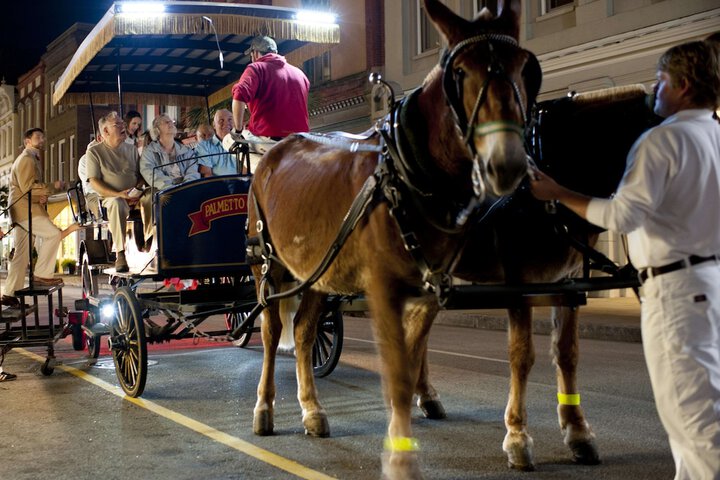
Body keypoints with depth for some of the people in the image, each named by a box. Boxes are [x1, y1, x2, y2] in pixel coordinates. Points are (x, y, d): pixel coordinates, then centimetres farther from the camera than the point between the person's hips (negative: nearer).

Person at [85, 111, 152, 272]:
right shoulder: (95, 151, 4)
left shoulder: (131, 149, 18)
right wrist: (119, 194, -18)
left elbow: (141, 175, 16)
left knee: (151, 197, -29)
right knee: (117, 203, -40)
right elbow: (94, 182, -4)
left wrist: (137, 191, -8)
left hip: (134, 196, 4)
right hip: (110, 197, -4)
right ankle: (120, 254, -39)